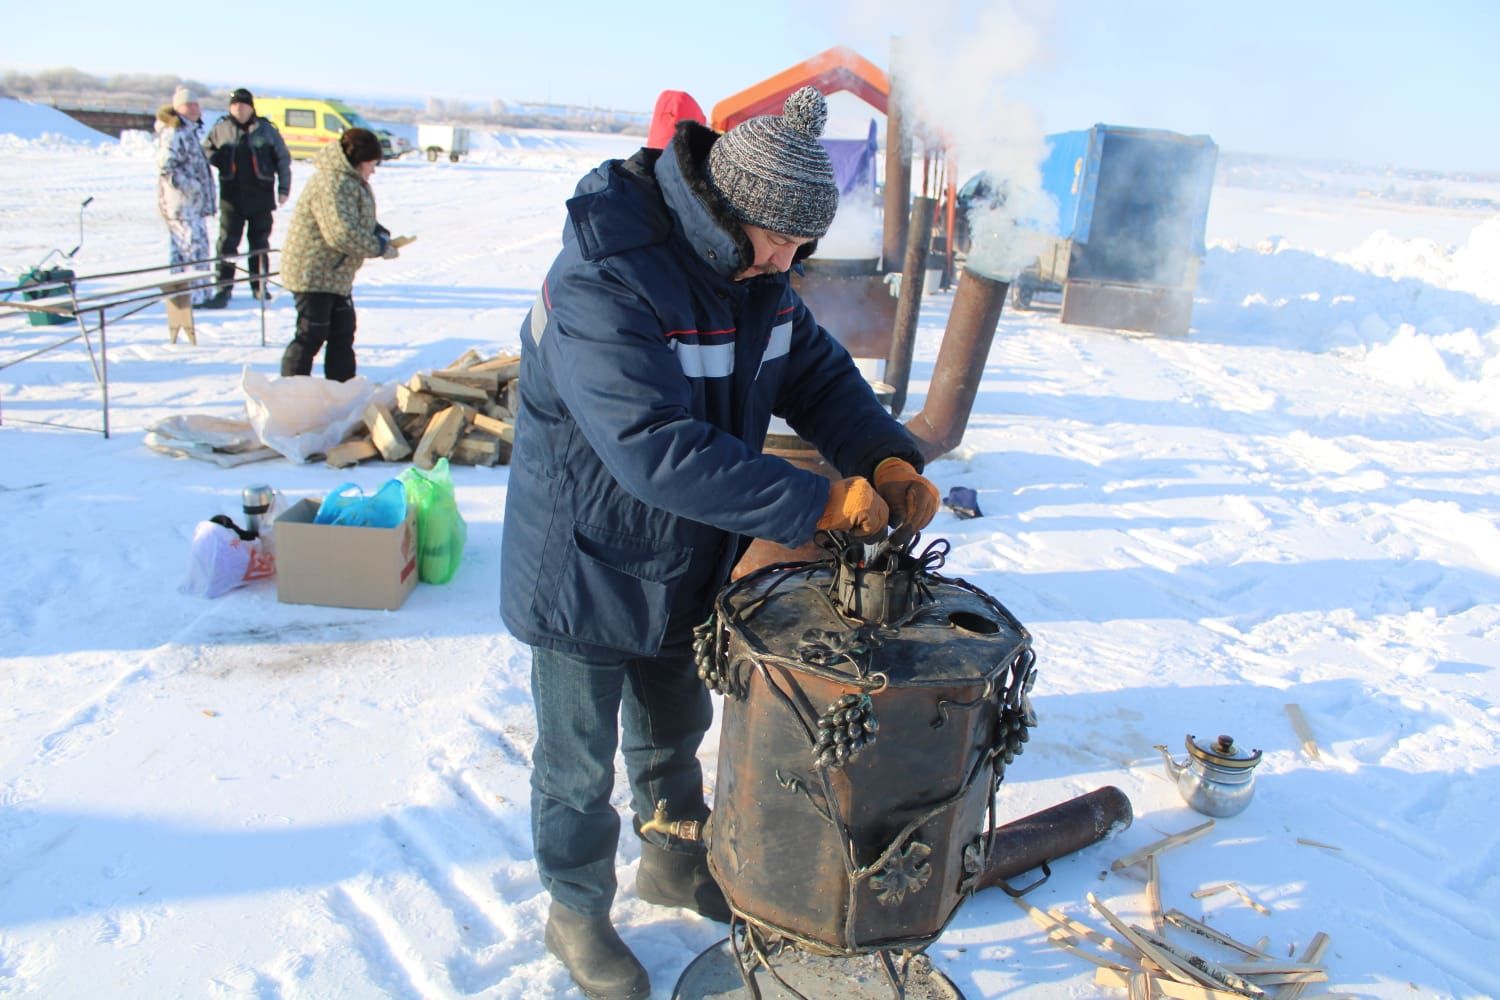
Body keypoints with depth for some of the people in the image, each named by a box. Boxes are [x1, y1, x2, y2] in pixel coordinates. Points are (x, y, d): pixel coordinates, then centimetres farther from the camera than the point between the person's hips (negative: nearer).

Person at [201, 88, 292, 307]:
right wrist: (219, 160, -2)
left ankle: (259, 286, 19)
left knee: (260, 242, 8)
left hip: (261, 197, 0)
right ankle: (224, 287, 1)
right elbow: (206, 151, 18)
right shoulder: (220, 129, 5)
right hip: (231, 197, 0)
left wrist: (284, 188, 2)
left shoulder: (266, 129, 2)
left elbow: (283, 159, 6)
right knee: (227, 243, -3)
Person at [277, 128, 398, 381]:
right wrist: (379, 248, -22)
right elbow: (342, 234, -32)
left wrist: (381, 232, 3)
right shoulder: (333, 184, -24)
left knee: (343, 332, 16)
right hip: (312, 273, -11)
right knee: (311, 336, -6)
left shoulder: (352, 182, 12)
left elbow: (362, 222, 24)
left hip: (336, 274, 11)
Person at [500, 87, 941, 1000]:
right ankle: (578, 912, 37)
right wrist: (817, 504, -37)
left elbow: (818, 372, 1)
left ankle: (676, 862, 51)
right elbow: (659, 450, -39)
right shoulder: (600, 288, -32)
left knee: (676, 728, 26)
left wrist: (888, 457, -18)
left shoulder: (751, 273, -4)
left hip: (684, 566, 8)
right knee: (581, 763, 12)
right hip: (587, 572, -7)